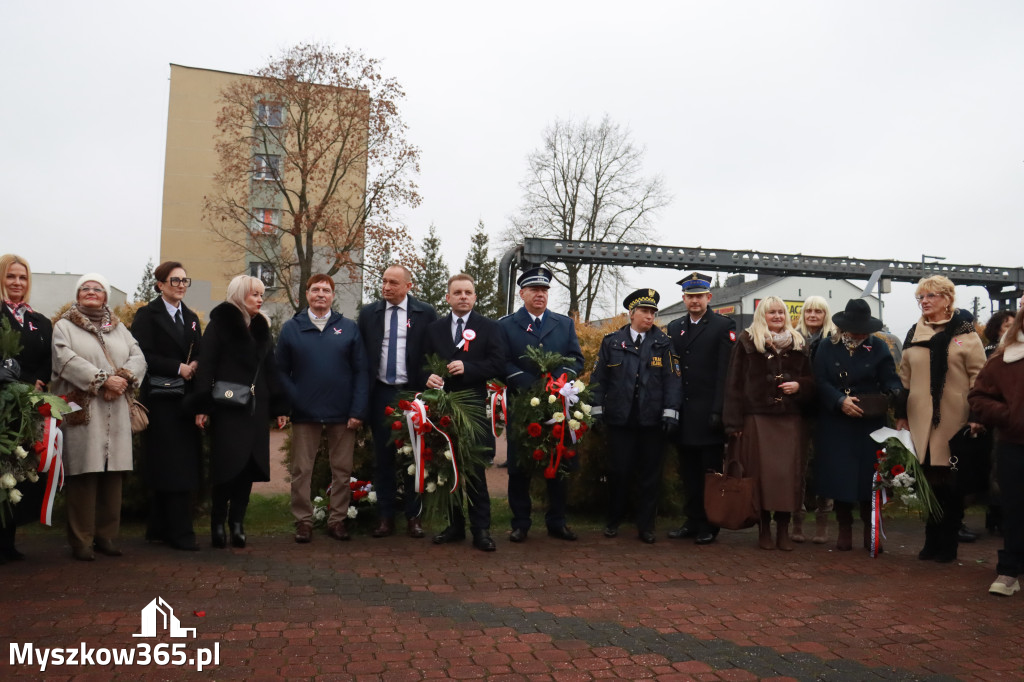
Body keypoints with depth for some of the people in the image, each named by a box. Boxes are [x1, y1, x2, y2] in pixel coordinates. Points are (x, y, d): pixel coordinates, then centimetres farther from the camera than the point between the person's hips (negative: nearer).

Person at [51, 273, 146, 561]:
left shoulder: (118, 328, 20)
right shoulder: (64, 326, 7)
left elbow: (138, 357, 7)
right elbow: (66, 360, -9)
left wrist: (123, 378, -12)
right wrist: (102, 379, -17)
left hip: (115, 413, 4)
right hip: (81, 412, -4)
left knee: (113, 473, 3)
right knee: (83, 474, -6)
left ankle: (107, 535, 11)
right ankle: (81, 540, 1)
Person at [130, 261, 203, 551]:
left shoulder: (191, 318, 19)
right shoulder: (147, 315, 0)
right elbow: (143, 354, -11)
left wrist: (195, 367, -3)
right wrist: (178, 368, -17)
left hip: (185, 400, 6)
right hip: (161, 399, -6)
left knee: (185, 465, 3)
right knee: (169, 465, -5)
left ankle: (160, 529, 13)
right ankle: (179, 532, 0)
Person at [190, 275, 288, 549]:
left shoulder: (262, 328, 15)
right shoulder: (220, 323, -2)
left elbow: (271, 370, 15)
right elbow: (206, 366, -8)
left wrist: (279, 407, 10)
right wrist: (202, 406, -15)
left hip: (255, 409, 5)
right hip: (226, 408, -5)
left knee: (249, 465, 3)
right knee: (227, 465, -4)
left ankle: (237, 521, 12)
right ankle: (218, 523, 8)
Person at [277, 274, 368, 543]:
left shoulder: (349, 328, 4)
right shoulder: (291, 328, 5)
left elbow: (361, 371, 1)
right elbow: (281, 370, 2)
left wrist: (358, 410, -6)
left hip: (343, 413, 1)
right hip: (304, 413, 0)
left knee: (342, 470, 8)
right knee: (301, 470, 6)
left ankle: (337, 519, 21)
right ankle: (303, 520, 19)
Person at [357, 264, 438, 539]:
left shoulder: (425, 313, 0)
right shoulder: (368, 313, 7)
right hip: (380, 393, 2)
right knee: (383, 456, 7)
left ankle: (413, 517, 15)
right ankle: (385, 517, 15)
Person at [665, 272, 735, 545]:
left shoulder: (724, 326, -1)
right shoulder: (674, 328, 14)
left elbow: (725, 372, -8)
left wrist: (719, 411, -15)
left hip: (708, 414, -5)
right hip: (683, 414, 5)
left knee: (711, 470, 3)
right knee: (688, 470, 11)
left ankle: (709, 526, 12)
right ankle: (693, 521, 21)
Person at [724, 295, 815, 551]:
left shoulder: (798, 344, 13)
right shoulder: (747, 342, 4)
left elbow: (811, 380, 20)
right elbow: (734, 383, 0)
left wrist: (799, 385, -5)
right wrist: (734, 422, -6)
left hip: (790, 419, 3)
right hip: (757, 418, -2)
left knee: (788, 474, -1)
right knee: (761, 473, -3)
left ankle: (783, 530, 9)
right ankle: (764, 529, 9)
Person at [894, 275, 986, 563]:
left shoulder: (964, 332, -1)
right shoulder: (914, 335, 11)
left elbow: (978, 377, -4)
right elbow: (905, 378, 14)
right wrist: (901, 414, 11)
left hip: (955, 421, -3)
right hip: (921, 421, 4)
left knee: (951, 484, 4)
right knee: (928, 483, 7)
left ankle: (948, 545, 15)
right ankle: (932, 542, 18)